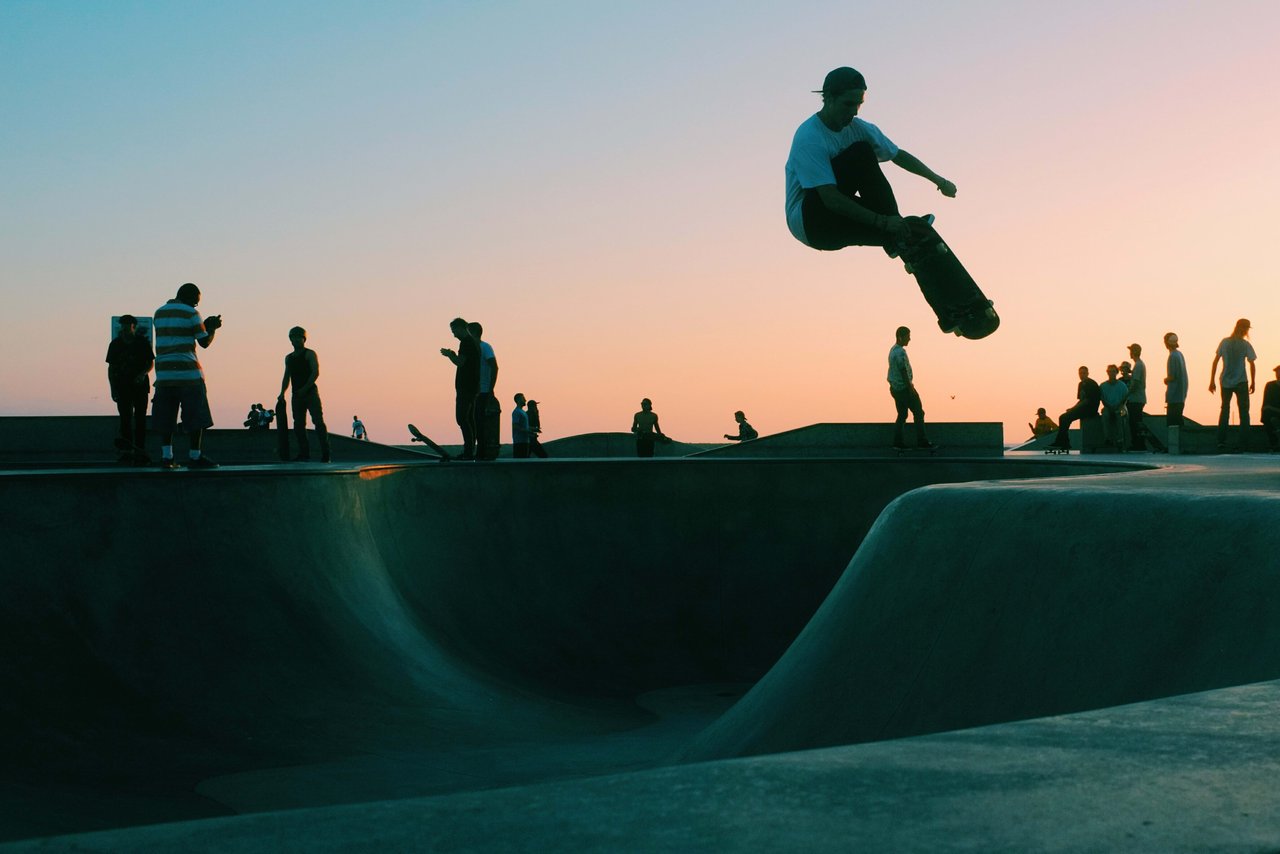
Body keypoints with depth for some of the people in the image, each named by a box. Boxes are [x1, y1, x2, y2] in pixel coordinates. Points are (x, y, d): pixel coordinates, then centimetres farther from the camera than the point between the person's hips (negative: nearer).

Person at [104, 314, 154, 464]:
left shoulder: (142, 342, -2)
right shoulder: (115, 344, 2)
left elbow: (151, 363, 4)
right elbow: (111, 368, 6)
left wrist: (143, 373, -17)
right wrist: (113, 389, 0)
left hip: (140, 385, -1)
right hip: (122, 387, 1)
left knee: (140, 417, -3)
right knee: (125, 418, -3)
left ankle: (139, 450, -2)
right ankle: (126, 451, -3)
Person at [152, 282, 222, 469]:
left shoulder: (159, 313, 17)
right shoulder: (191, 314, -3)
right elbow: (205, 342, 0)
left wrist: (205, 325, 25)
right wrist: (213, 328, 18)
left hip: (163, 372, 6)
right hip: (188, 372, -6)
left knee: (165, 417, 6)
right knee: (195, 416, -1)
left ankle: (166, 456, 1)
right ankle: (195, 457, -3)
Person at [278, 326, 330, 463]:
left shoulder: (310, 354, 1)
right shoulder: (289, 358, 18)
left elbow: (315, 373, -10)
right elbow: (286, 378, 20)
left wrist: (305, 388, -20)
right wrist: (282, 393, 6)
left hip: (310, 392, -6)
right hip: (296, 395, 6)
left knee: (318, 421, -13)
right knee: (298, 425, 2)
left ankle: (325, 453, -16)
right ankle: (304, 454, 5)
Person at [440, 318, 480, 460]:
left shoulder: (466, 342, -12)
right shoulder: (474, 342, 19)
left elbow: (460, 362, -19)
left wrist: (449, 355, -3)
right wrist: (452, 355, 19)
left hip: (465, 387, -10)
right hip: (472, 387, 10)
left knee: (462, 418, -11)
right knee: (469, 419, 10)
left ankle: (468, 451, -14)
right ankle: (470, 451, 10)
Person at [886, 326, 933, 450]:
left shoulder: (893, 350, 10)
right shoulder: (900, 352, -21)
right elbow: (904, 372, -21)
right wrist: (911, 389, -17)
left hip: (895, 388, 9)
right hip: (904, 388, -9)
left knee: (902, 415, 13)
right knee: (918, 413, 0)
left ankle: (898, 443, 12)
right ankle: (921, 441, 4)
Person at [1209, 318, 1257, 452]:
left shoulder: (1225, 342, 2)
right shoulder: (1245, 345, -6)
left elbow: (1215, 362, 1)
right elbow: (1252, 365, -6)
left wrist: (1212, 381, 6)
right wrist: (1252, 383, 4)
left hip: (1226, 383, 3)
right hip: (1241, 383, -3)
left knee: (1225, 410, 14)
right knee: (1243, 412, 5)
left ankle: (1221, 442, 8)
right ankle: (1244, 444, 1)